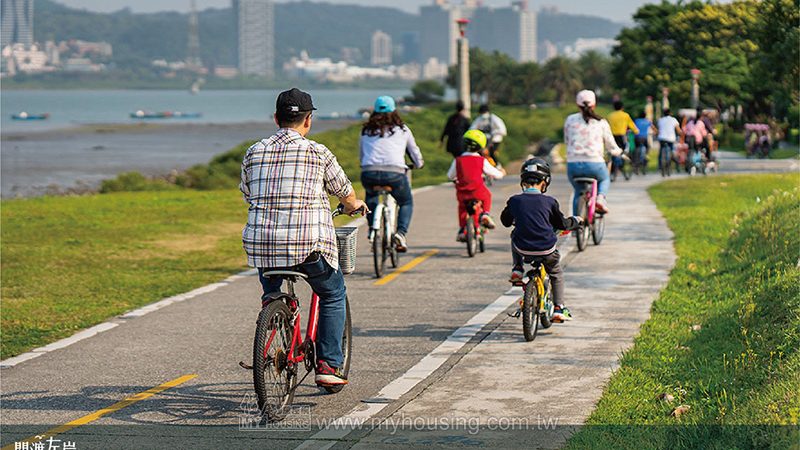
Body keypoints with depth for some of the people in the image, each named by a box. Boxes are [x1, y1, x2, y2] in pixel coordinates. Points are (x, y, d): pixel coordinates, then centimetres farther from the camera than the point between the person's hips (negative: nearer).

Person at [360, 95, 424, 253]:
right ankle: (401, 233, -2)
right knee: (406, 203, 23)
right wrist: (419, 164, 49)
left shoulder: (366, 130, 20)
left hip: (369, 174, 2)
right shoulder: (402, 129, 17)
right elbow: (414, 151, 27)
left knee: (371, 196, 35)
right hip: (394, 173, -2)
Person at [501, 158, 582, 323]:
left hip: (523, 249, 1)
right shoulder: (549, 201, -5)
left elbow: (506, 221, 15)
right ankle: (559, 308, 19)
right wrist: (576, 221, 28)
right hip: (546, 250, -1)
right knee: (556, 274, 26)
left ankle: (517, 269, 25)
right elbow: (562, 224, 7)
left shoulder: (514, 201, -2)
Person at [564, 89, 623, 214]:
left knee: (578, 192, 26)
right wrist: (618, 152, 35)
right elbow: (611, 146, 12)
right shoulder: (601, 123, 3)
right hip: (595, 164, -1)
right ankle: (600, 197, 3)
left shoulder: (570, 120, 6)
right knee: (604, 179, 32)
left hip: (573, 164, 1)